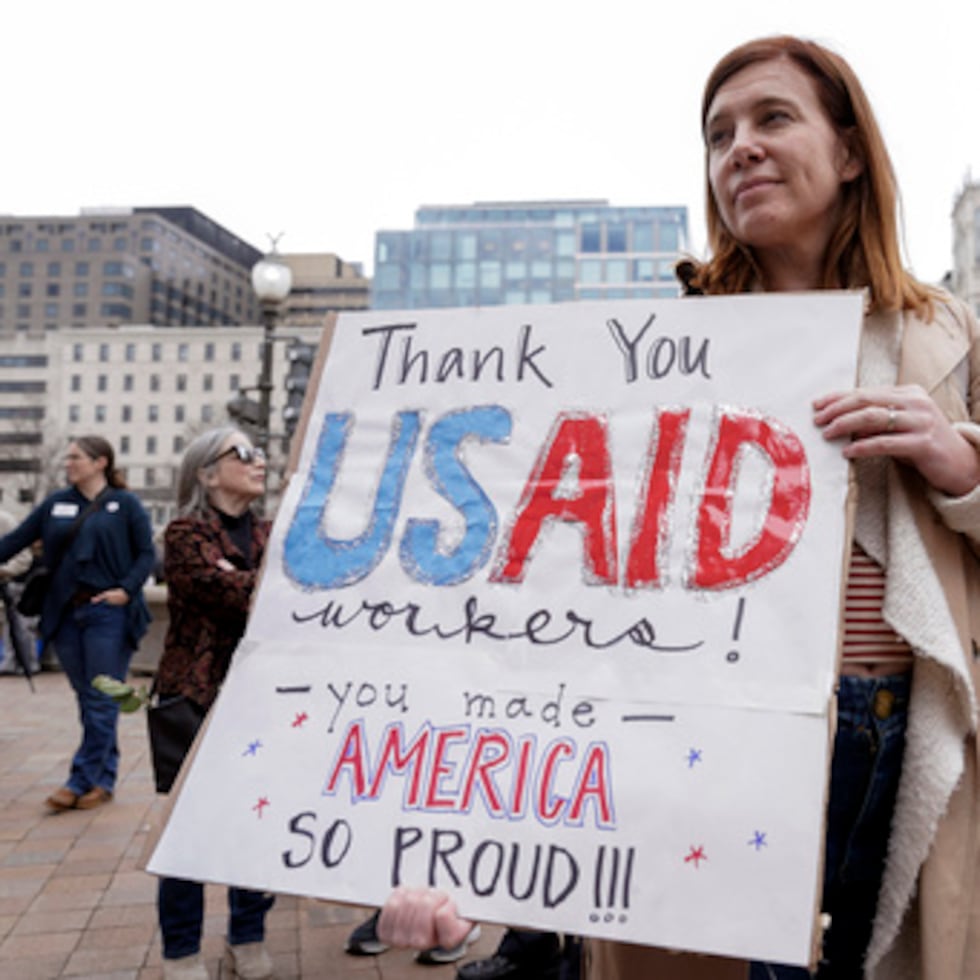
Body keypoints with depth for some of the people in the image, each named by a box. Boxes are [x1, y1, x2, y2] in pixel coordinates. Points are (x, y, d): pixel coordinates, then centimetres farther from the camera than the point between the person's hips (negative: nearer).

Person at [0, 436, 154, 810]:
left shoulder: (125, 504, 0)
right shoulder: (55, 503, 12)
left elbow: (146, 553, -1)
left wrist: (126, 590, -12)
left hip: (107, 613, -4)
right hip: (65, 613, 5)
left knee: (102, 701, -2)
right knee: (88, 700, 10)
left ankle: (82, 780, 4)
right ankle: (104, 779, 20)